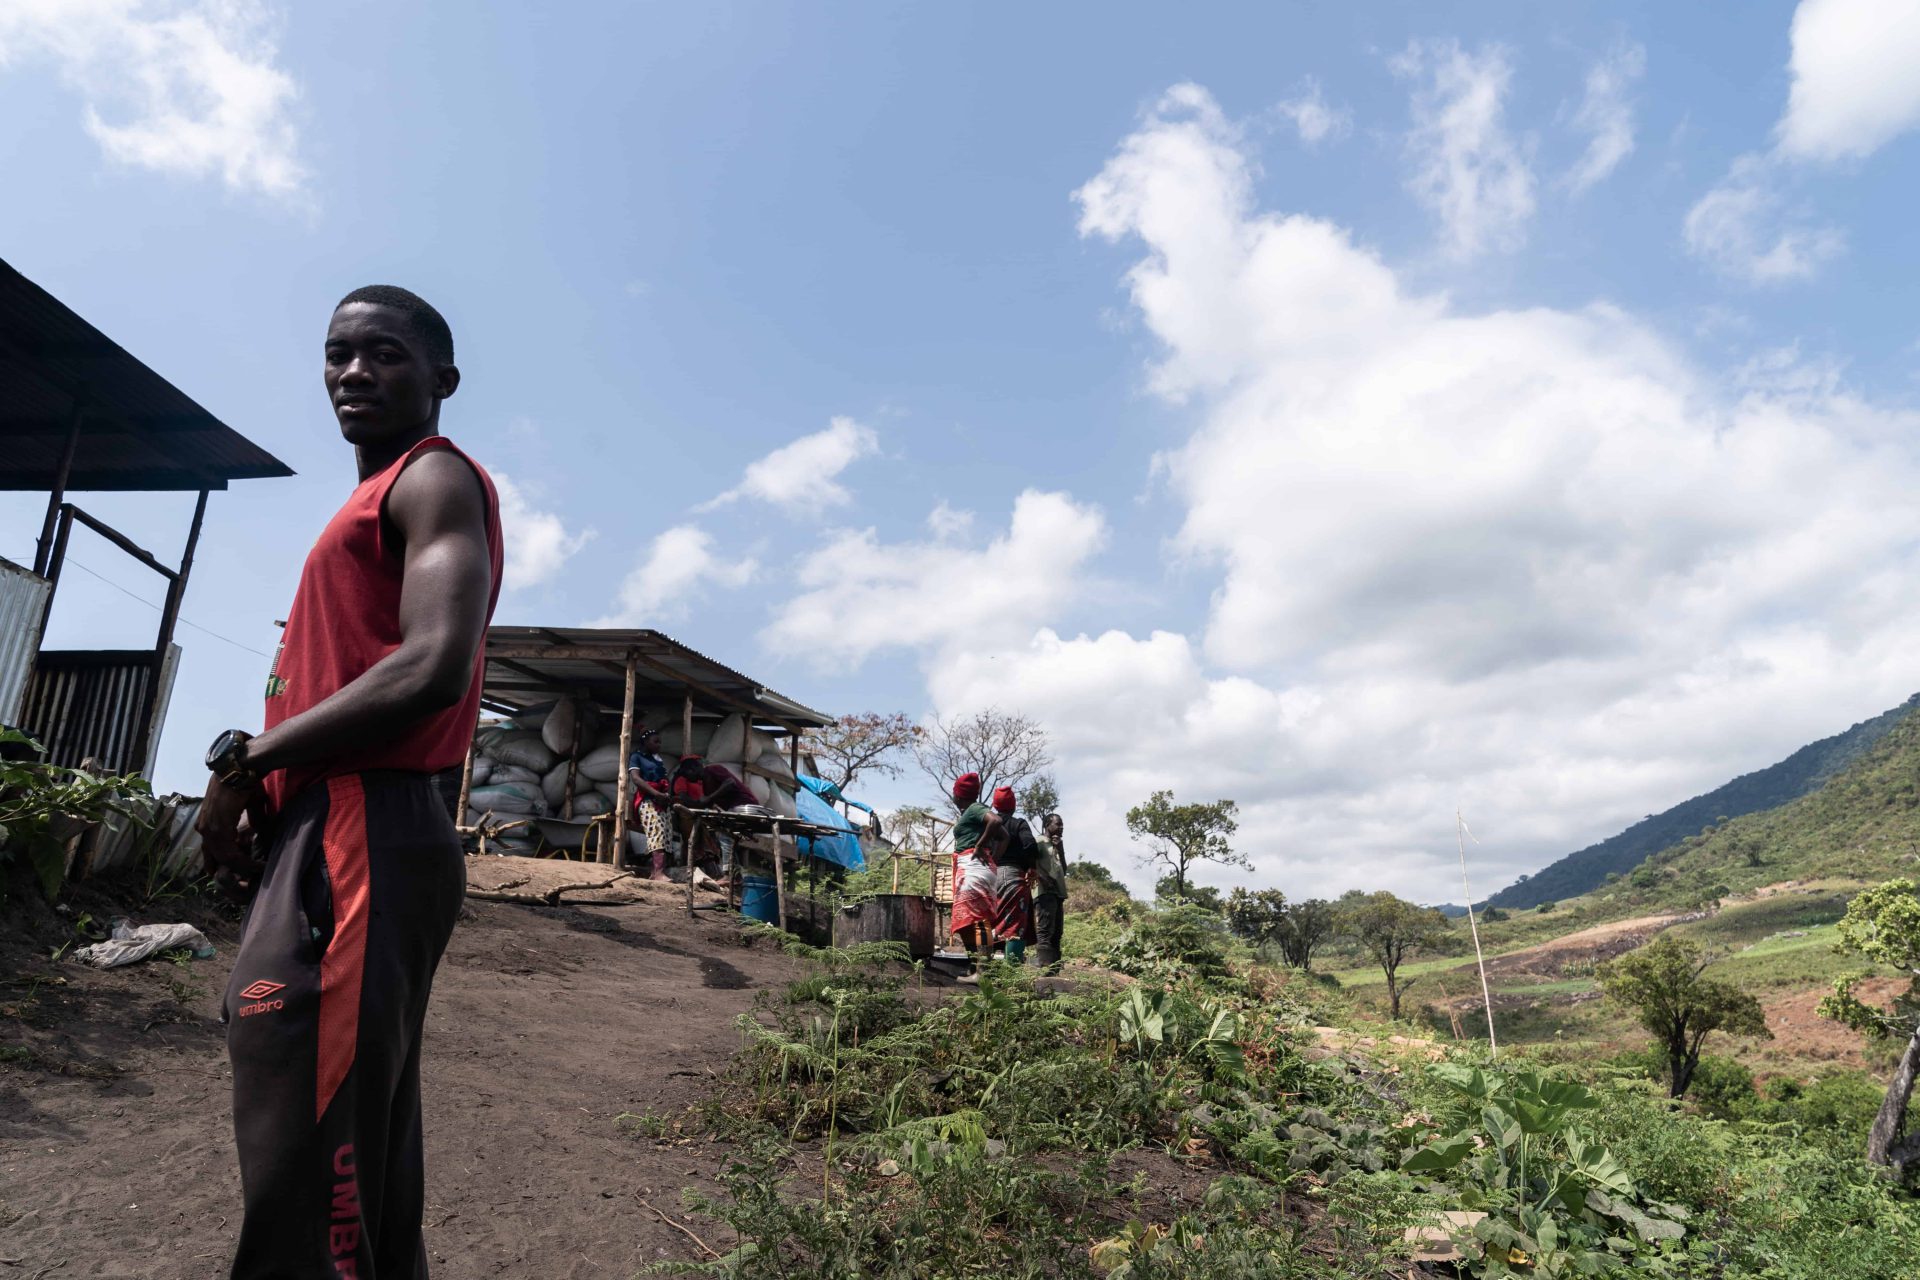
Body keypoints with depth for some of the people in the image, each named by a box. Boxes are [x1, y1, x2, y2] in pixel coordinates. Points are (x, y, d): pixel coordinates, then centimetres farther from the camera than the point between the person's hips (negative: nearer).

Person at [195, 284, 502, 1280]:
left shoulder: (437, 479, -4)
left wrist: (250, 760, -11)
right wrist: (272, 786, 9)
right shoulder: (378, 502, 25)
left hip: (356, 849, -10)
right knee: (358, 1180, 17)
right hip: (331, 845, 10)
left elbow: (435, 667, -21)